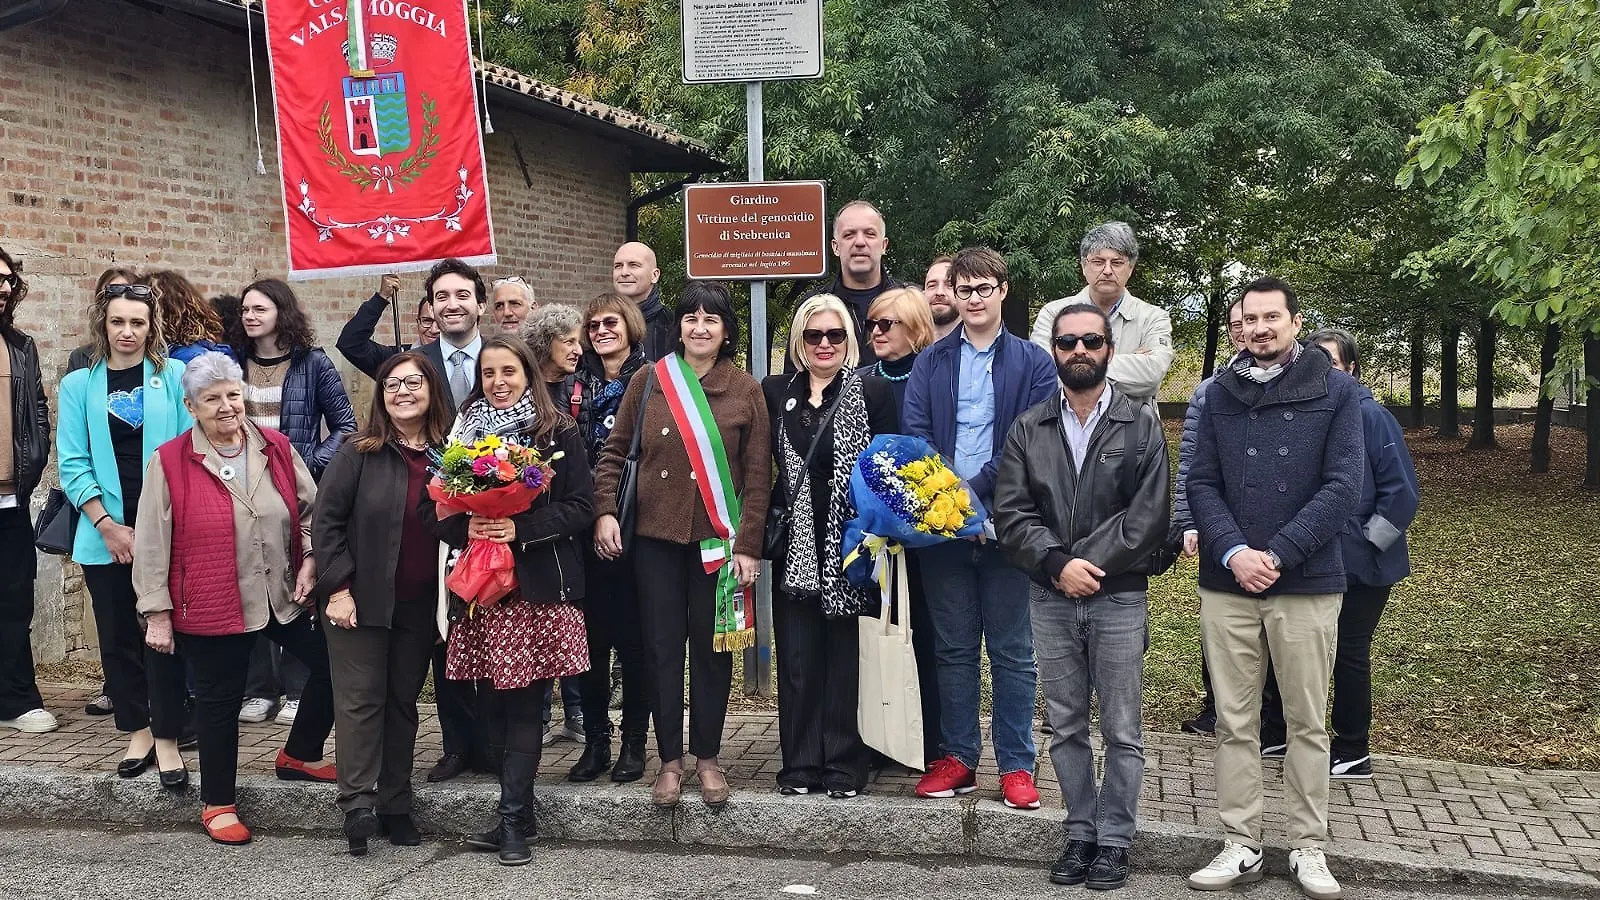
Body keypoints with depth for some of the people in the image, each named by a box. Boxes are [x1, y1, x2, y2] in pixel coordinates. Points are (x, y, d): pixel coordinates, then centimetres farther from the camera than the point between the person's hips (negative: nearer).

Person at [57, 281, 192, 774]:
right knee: (117, 635, 9)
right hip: (105, 535, 2)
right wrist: (108, 525, -7)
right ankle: (137, 731, 22)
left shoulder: (174, 377, 1)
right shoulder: (78, 385, 6)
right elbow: (73, 464, 2)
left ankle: (167, 738, 6)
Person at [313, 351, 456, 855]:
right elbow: (325, 520, -8)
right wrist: (337, 588, -13)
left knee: (403, 700, 11)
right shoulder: (359, 453, -7)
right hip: (361, 601, -3)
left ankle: (396, 806, 19)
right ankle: (358, 805, 2)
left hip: (419, 606, 3)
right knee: (361, 699, -1)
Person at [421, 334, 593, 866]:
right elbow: (432, 509, 10)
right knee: (495, 702, 5)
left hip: (538, 584, -3)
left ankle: (514, 821, 3)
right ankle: (517, 814, 17)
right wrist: (467, 527, -11)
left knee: (522, 704, -3)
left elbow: (580, 508, -3)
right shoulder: (463, 430, 12)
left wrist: (522, 530, -15)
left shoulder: (558, 432, 2)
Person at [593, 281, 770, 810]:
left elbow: (757, 474, -1)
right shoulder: (649, 381, 4)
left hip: (717, 538, -1)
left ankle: (707, 756, 21)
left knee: (712, 647, 8)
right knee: (662, 647, 5)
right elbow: (615, 451, 8)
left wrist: (748, 544, -7)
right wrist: (605, 511, -6)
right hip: (655, 535, 1)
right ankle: (670, 758, 16)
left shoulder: (746, 391, 1)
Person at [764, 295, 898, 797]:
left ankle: (842, 766, 13)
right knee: (796, 658, 5)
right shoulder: (775, 394, 9)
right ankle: (800, 765, 15)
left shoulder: (872, 392, 0)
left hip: (849, 543, -3)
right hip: (795, 546, 3)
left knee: (843, 656, 3)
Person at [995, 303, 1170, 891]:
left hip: (1119, 597, -2)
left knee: (1122, 731, 4)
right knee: (1065, 728, 10)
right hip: (1050, 600, 3)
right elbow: (1010, 514, -1)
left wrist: (1084, 564, -14)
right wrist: (1058, 564, -14)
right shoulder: (1028, 430, 7)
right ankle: (1081, 833, 22)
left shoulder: (1141, 426, 1)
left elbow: (1148, 517, -8)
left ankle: (1114, 841, 15)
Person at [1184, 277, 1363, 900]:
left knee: (1307, 723, 7)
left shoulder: (1336, 391, 1)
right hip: (1226, 584, 2)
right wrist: (1234, 552, -12)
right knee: (1235, 723, 6)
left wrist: (1276, 555, -14)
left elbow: (1343, 487, -6)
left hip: (1308, 584, -2)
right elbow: (1201, 482, 4)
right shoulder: (1220, 393, 8)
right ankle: (1241, 846, 15)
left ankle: (1308, 848, 17)